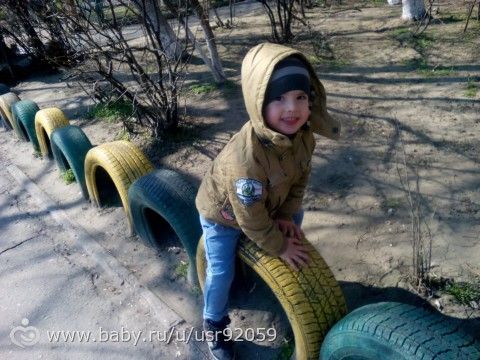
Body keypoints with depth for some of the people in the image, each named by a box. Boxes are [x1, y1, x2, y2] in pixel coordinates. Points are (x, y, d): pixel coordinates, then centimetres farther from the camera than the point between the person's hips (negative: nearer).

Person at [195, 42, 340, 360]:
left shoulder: (303, 135, -22)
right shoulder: (246, 157, -45)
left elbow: (300, 176, -2)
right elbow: (252, 220, -32)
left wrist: (286, 215, -4)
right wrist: (279, 247, -17)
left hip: (267, 204, 7)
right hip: (222, 213, -6)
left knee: (297, 217, 23)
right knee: (221, 273, 0)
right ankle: (215, 324, 28)